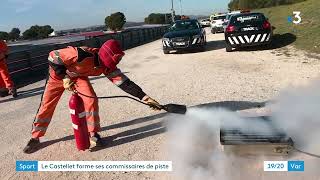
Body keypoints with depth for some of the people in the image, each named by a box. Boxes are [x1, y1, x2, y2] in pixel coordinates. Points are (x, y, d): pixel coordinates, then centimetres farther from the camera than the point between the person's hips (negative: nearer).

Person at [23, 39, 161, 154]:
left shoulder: (106, 65, -24)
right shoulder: (82, 55, -42)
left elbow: (122, 81, -26)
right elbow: (53, 57, -32)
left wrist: (143, 96, -32)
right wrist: (64, 77, -34)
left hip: (79, 76, 4)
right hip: (59, 74, -3)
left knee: (91, 99, -15)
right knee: (47, 104, 1)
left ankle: (93, 134, 2)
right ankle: (35, 138, 21)